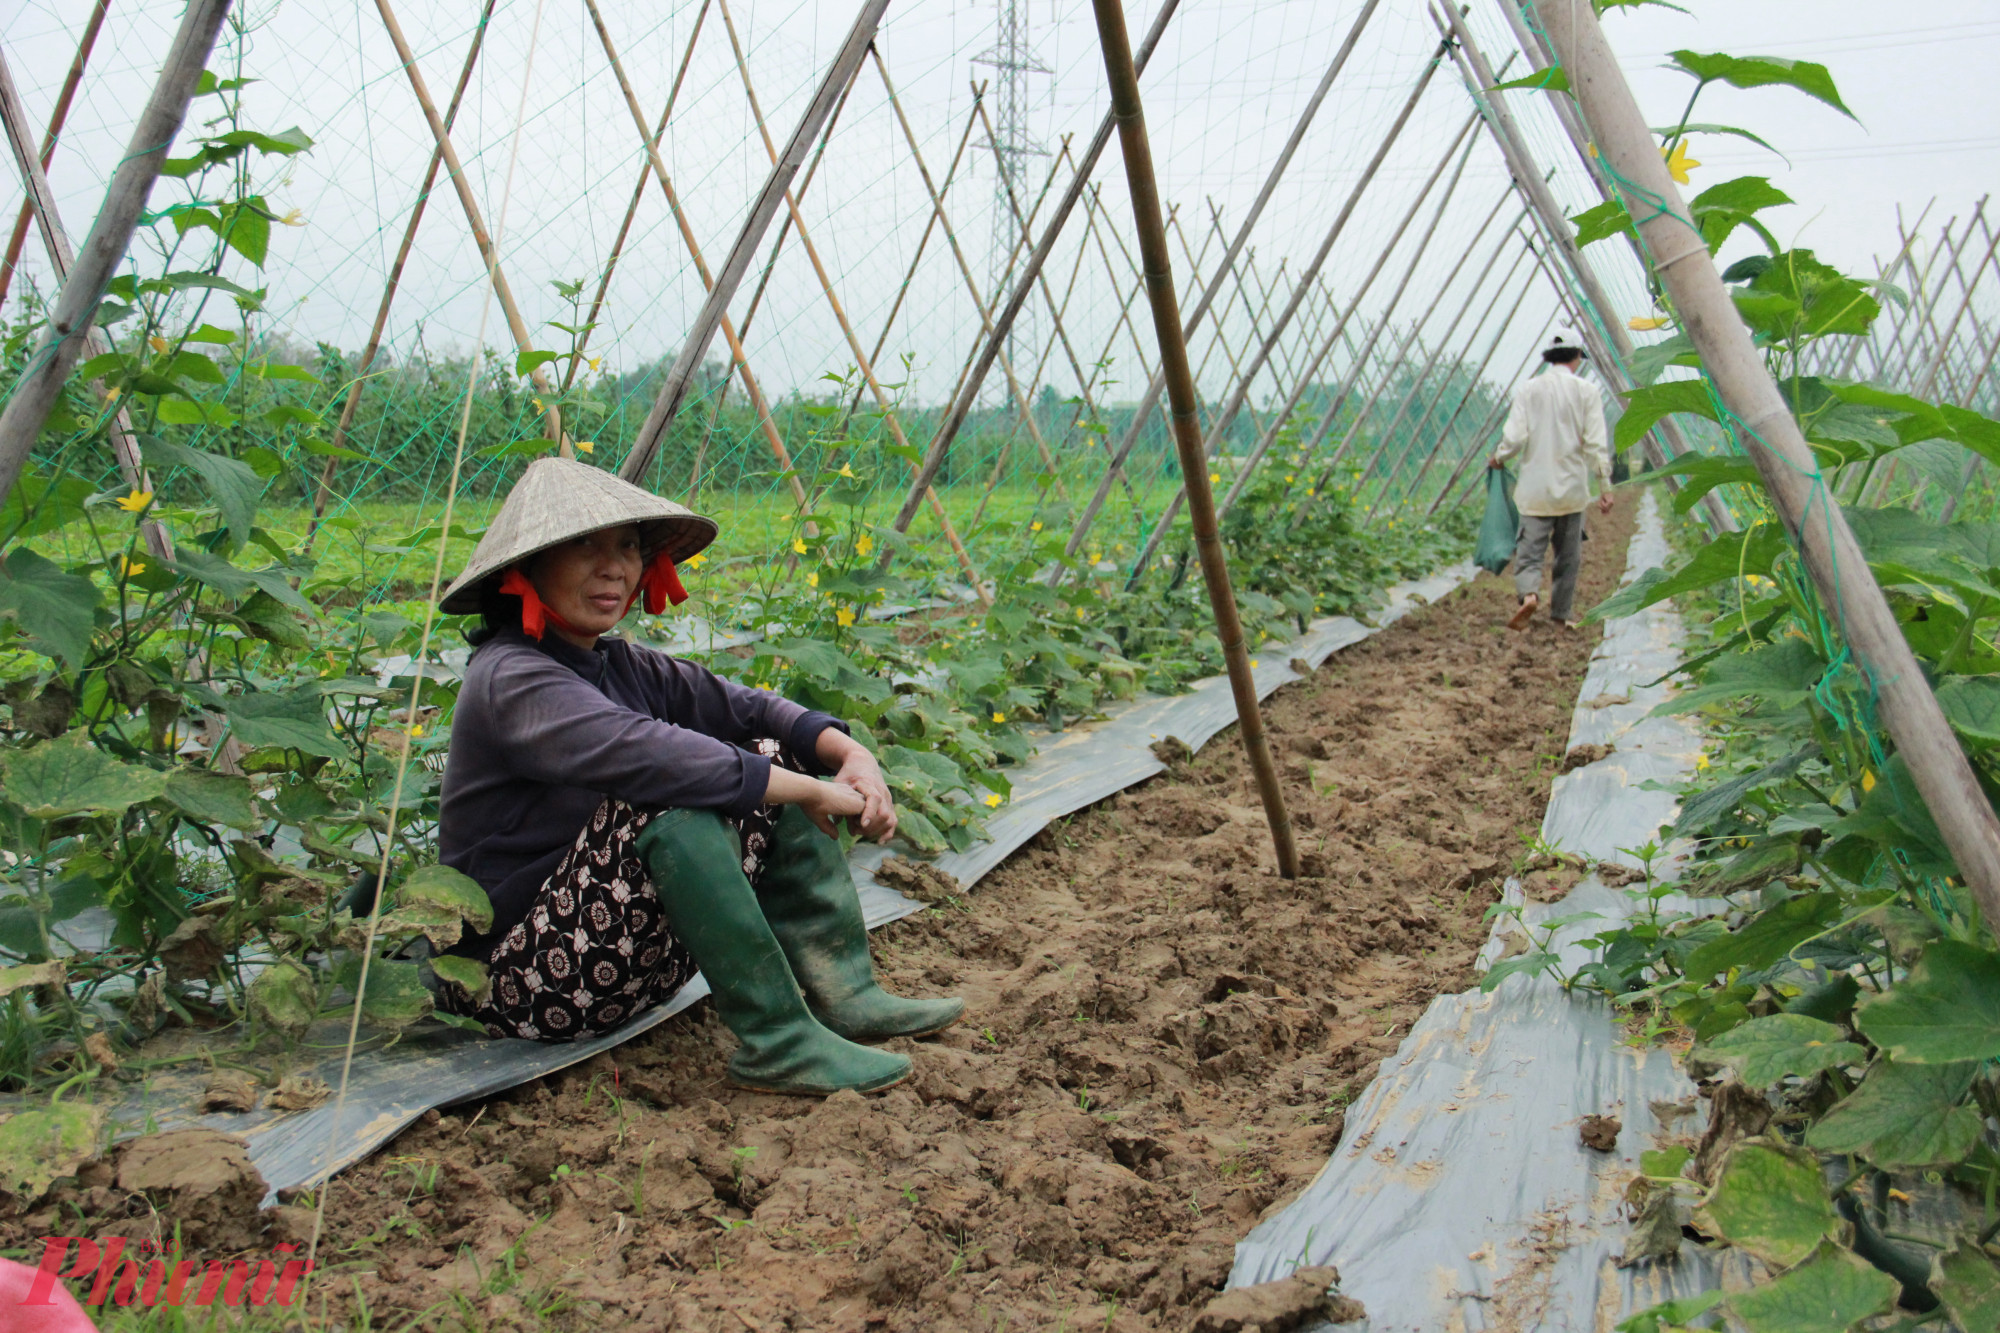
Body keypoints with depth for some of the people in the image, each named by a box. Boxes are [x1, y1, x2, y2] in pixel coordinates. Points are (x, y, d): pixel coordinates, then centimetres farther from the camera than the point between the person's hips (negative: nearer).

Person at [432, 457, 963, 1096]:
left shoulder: (623, 665, 8)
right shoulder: (510, 680, -20)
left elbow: (743, 707, 3)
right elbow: (642, 753, -35)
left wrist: (849, 753, -16)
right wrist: (812, 791, -30)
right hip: (529, 974, -9)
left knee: (771, 760, -1)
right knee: (679, 804, -32)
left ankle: (846, 995, -5)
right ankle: (777, 1043, -24)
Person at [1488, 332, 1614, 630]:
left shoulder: (1530, 389, 1)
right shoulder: (1586, 390, -1)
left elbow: (1514, 437, -6)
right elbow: (1596, 444, -5)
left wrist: (1498, 459, 14)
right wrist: (1605, 487, -1)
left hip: (1535, 487, 0)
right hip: (1572, 487, 0)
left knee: (1530, 549, -1)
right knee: (1568, 555, 11)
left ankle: (1528, 593, -28)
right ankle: (1562, 614, 17)